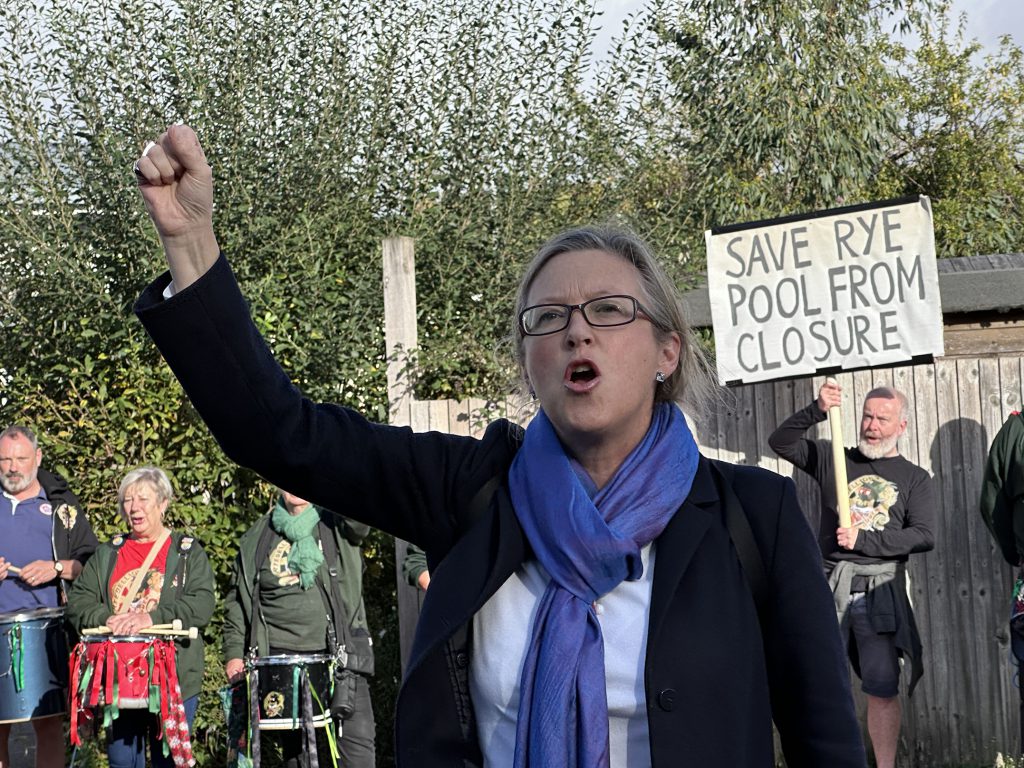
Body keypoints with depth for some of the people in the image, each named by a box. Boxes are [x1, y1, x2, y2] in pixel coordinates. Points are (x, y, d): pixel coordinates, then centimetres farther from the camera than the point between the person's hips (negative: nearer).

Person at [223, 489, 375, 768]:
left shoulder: (335, 523, 6)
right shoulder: (257, 538, 13)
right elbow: (237, 600, 16)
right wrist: (234, 653, 7)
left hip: (340, 650, -2)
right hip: (282, 656, 2)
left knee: (358, 738, -12)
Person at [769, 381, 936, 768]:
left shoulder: (914, 478, 10)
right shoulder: (834, 459, 13)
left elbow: (924, 536, -1)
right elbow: (780, 442, 6)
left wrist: (863, 540, -10)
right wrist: (816, 412, -10)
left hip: (881, 589, -1)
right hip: (830, 585, 1)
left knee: (883, 689, -4)